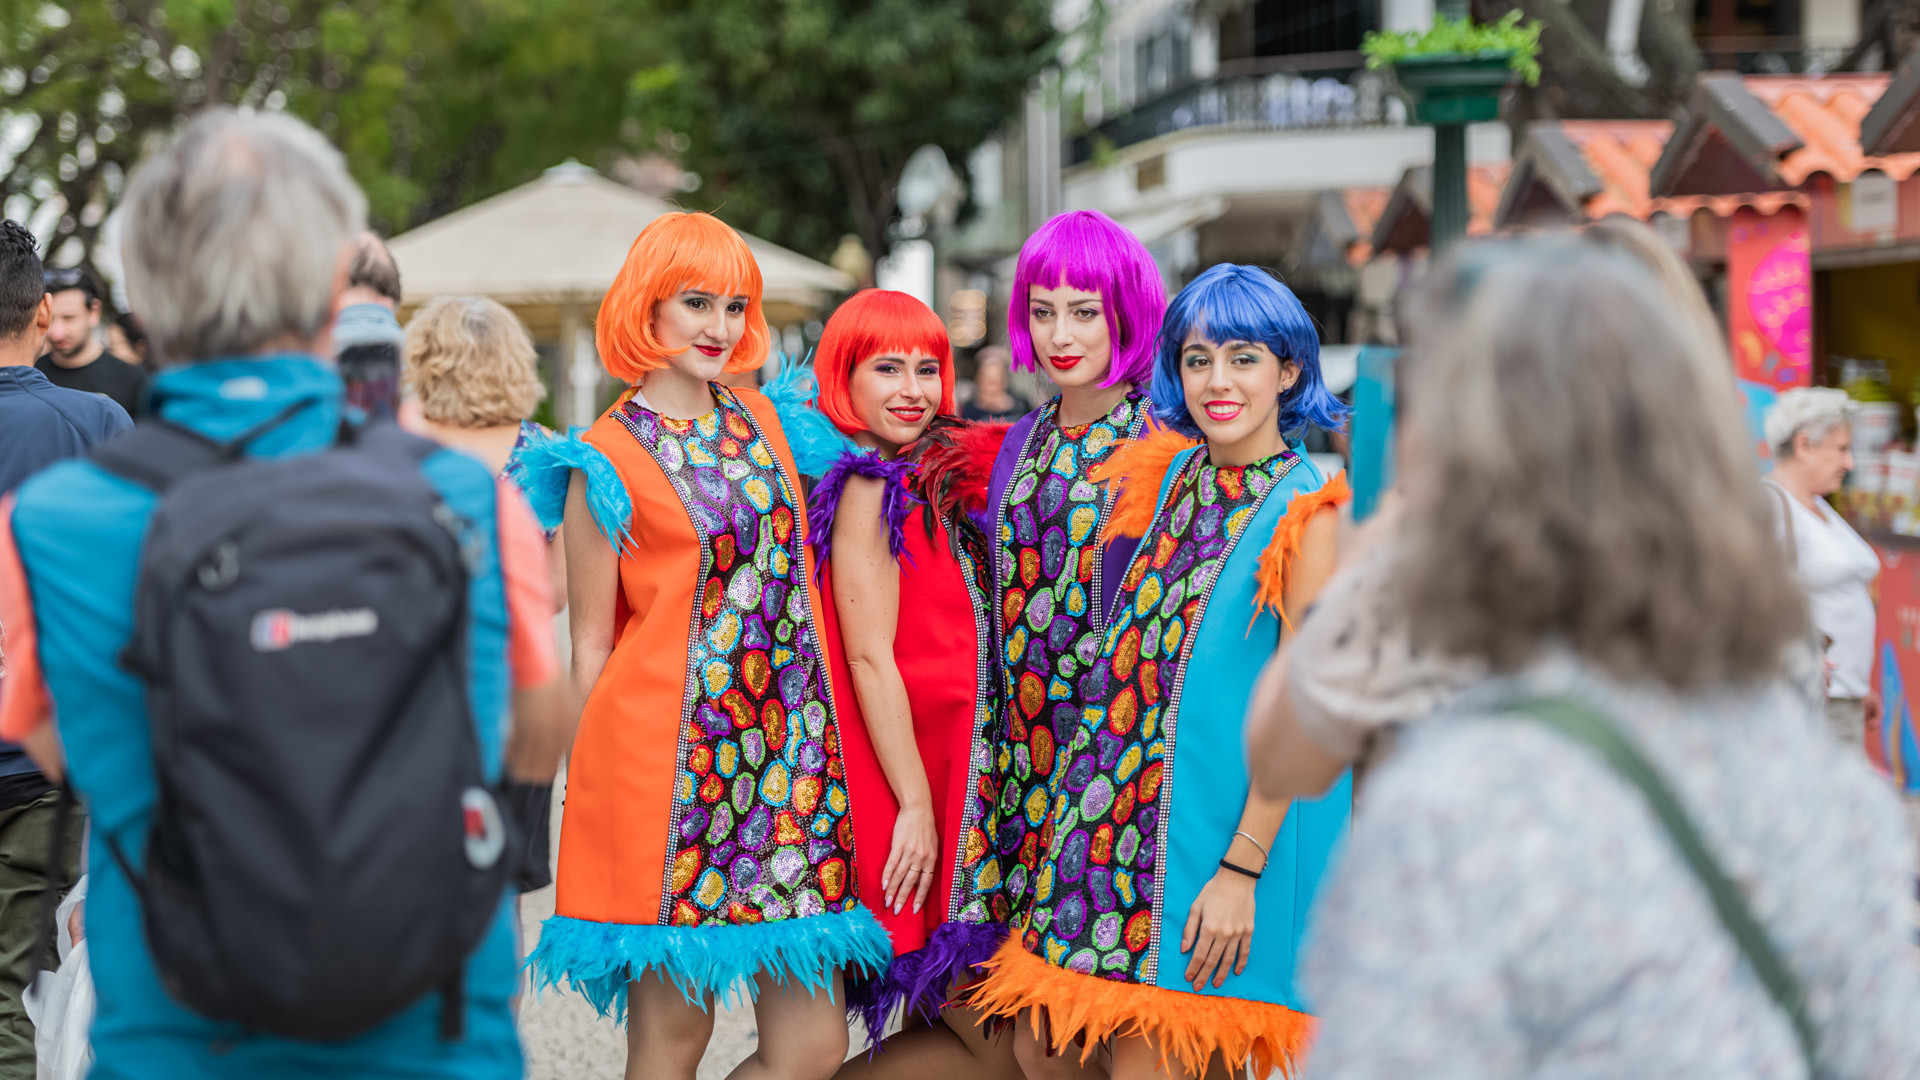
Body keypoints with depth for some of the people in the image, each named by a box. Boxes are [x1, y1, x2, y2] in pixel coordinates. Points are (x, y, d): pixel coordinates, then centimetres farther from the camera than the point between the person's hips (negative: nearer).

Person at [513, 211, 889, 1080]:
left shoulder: (760, 416, 14)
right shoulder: (606, 460, -2)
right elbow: (590, 647, 0)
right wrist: (594, 795, -2)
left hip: (790, 745, 5)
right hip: (668, 754, -5)